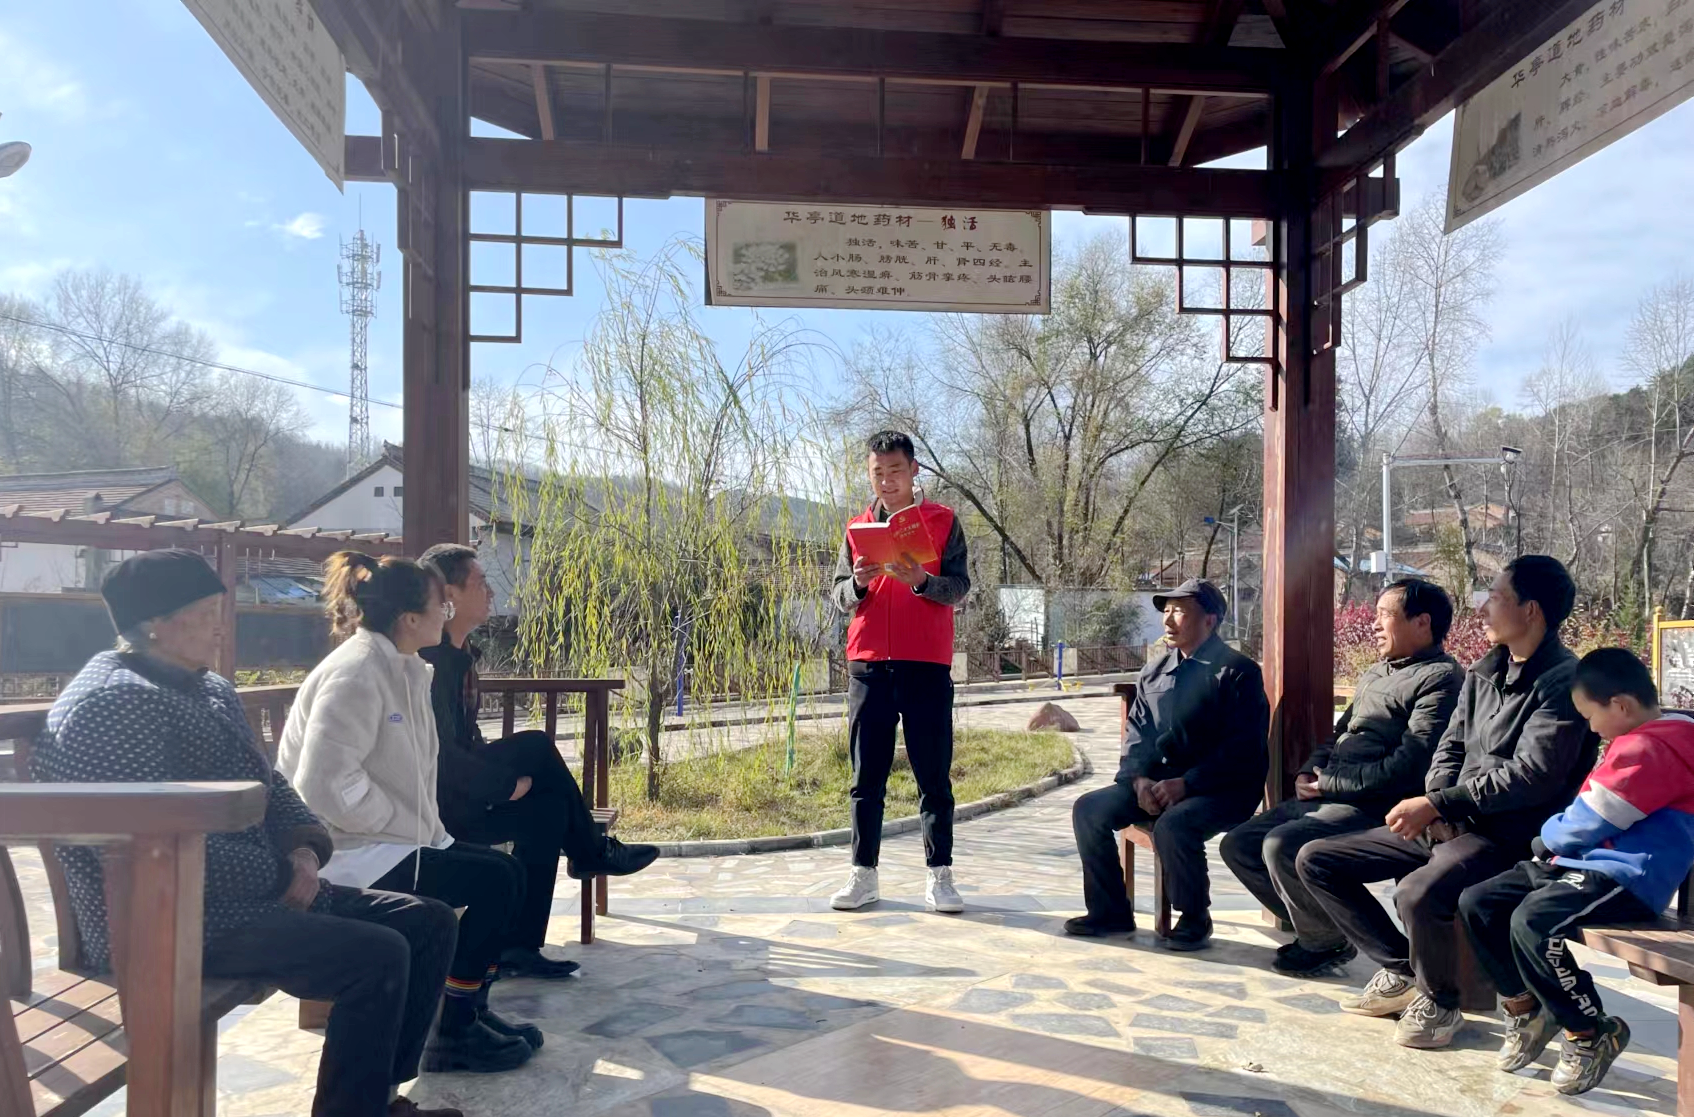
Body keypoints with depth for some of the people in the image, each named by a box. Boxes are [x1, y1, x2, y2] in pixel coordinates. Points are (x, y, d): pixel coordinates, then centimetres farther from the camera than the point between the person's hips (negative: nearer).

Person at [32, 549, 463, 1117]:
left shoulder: (210, 688, 16)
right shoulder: (111, 703, -16)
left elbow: (270, 787, 20)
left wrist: (304, 846, -1)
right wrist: (282, 875, -17)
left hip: (257, 892, 10)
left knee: (430, 922, 3)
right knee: (379, 956, -25)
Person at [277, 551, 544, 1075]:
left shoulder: (402, 669, 10)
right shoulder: (356, 673, -20)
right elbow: (325, 783, -28)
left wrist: (426, 826, 5)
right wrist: (407, 826, -18)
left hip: (384, 839, 10)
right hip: (344, 856, -10)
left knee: (502, 872, 5)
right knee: (493, 880, -15)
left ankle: (471, 1011, 16)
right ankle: (454, 1033, -1)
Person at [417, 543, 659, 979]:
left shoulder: (458, 650, 12)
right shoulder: (430, 657, -20)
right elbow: (442, 751, -24)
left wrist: (501, 771, 3)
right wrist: (507, 784, -17)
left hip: (450, 785, 10)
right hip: (435, 803, -10)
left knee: (547, 807, -6)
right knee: (535, 748, -16)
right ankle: (590, 852, 4)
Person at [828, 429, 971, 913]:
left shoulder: (943, 521, 5)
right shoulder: (858, 527, 13)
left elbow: (959, 586, -3)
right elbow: (839, 596, 9)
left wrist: (919, 580, -21)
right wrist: (858, 584, -13)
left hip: (927, 665, -2)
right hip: (868, 664, 3)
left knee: (934, 775, 1)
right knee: (866, 776, 4)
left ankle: (939, 876, 6)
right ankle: (863, 875, 10)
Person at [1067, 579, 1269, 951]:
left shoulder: (1238, 671, -7)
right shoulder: (1154, 670, 15)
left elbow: (1242, 748, -15)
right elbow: (1136, 731, 14)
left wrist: (1185, 784, -22)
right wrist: (1139, 779, -6)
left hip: (1223, 788, -7)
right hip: (1158, 779, 7)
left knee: (1173, 825, -35)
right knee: (1089, 810, -10)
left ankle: (1195, 919, -9)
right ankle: (1111, 911, 2)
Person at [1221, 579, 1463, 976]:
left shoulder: (1441, 678, -10)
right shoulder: (1374, 674, 21)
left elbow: (1408, 767, -20)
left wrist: (1331, 783, -13)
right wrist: (1309, 773, 6)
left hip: (1375, 806, -9)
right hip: (1328, 795, 10)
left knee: (1282, 845, -28)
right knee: (1238, 844, 1)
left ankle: (1327, 943, -3)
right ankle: (1313, 927, 15)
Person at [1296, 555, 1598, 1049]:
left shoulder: (1562, 680, -12)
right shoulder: (1482, 672, 13)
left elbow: (1532, 775, -21)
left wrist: (1438, 804, -19)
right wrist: (1435, 807, -6)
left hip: (1506, 835, -8)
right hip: (1448, 823, 9)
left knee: (1419, 893, -38)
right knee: (1315, 860, 2)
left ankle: (1438, 1002, -7)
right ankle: (1400, 970, 10)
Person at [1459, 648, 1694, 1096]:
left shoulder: (1645, 749, -17)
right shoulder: (1647, 739, 20)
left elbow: (1584, 826, -14)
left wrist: (1546, 837, 5)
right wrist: (1554, 840, 10)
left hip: (1626, 877, -11)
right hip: (1592, 862, 11)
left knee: (1531, 922, -32)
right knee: (1475, 903, 0)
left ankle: (1594, 1034, -8)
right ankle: (1526, 1010, 11)